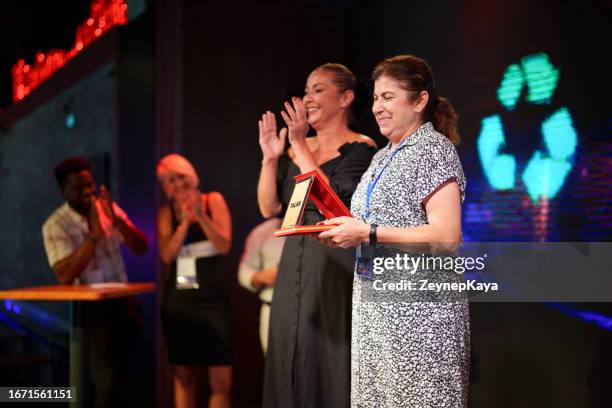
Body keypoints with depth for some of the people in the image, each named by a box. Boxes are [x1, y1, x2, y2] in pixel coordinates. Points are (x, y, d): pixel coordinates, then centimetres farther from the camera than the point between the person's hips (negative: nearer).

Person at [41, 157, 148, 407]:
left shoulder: (108, 208, 2)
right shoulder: (55, 226, -12)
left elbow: (141, 248, -4)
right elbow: (65, 276, -24)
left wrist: (116, 220, -20)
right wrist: (94, 234, -29)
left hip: (125, 303, 5)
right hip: (92, 309, -5)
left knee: (123, 379, 16)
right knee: (108, 384, -11)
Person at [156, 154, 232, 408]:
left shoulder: (213, 201, 1)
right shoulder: (167, 212, 6)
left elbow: (224, 246, -8)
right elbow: (166, 256, -5)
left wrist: (201, 216, -18)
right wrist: (185, 221, -14)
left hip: (212, 300, -2)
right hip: (177, 302, 2)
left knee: (222, 381, -8)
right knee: (183, 376, 9)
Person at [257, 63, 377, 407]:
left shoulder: (360, 149, -6)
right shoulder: (295, 149, 13)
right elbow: (269, 209, 6)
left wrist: (300, 146, -16)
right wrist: (270, 158, -6)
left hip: (337, 270, -6)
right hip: (294, 270, 6)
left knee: (331, 361, -2)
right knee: (292, 358, 10)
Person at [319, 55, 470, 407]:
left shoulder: (434, 149, -8)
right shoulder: (383, 156, 17)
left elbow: (446, 236, -18)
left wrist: (367, 233, -19)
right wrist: (345, 231, 6)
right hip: (376, 304, 8)